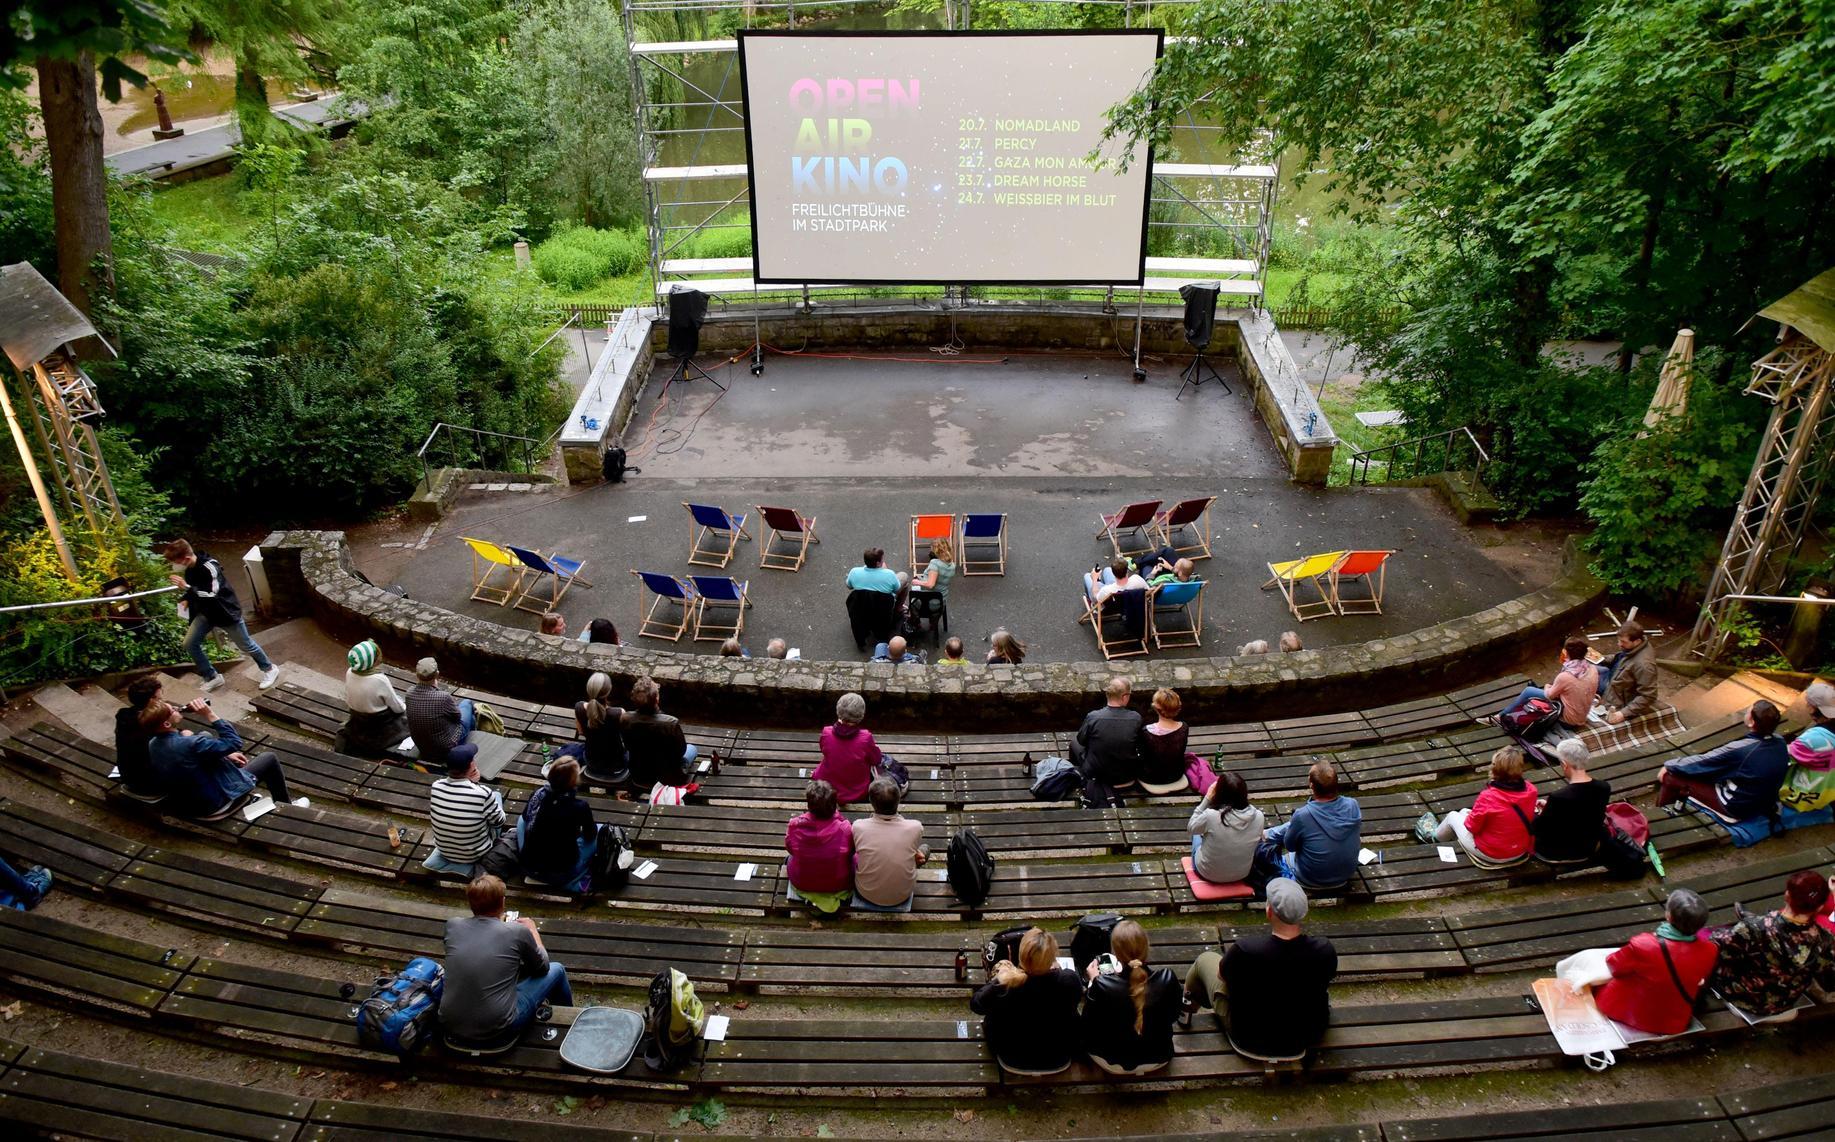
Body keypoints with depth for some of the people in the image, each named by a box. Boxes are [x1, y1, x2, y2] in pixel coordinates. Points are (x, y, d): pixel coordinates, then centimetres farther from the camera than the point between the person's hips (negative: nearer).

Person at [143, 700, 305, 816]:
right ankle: (285, 805, 28)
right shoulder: (190, 744, -37)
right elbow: (234, 742, -26)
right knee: (270, 759, 7)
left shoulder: (153, 744, -8)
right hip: (214, 803, -8)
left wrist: (226, 755, 7)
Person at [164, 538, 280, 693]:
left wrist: (186, 586, -39)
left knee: (245, 644, 7)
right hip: (206, 612, 7)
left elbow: (212, 595, -36)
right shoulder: (189, 568, -6)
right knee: (190, 644, 0)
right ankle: (212, 677, 14)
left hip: (226, 612, -7)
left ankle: (269, 669, 29)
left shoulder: (209, 568, -31)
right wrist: (186, 599, -2)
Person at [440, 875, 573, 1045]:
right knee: (556, 970, 16)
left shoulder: (452, 924, -4)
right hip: (495, 1030, -4)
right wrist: (532, 930, 22)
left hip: (450, 1027, 4)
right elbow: (543, 967, 7)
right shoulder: (518, 931, -13)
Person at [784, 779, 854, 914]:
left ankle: (813, 898, 13)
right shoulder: (845, 828, -29)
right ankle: (836, 898, 12)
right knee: (853, 859, 28)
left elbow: (789, 849, -3)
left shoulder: (794, 825, -25)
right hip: (838, 886, -1)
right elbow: (851, 852, -7)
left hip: (801, 884, 1)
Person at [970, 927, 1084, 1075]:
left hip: (1014, 1062, -1)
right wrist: (1057, 969, 10)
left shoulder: (1005, 986, -33)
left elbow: (975, 1004, -10)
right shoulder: (1070, 981, -29)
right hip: (1059, 1061, 1)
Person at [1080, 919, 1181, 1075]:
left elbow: (1089, 1026, -14)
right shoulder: (1168, 980, -28)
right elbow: (1173, 1017, -5)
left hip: (1115, 1063, -2)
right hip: (1159, 1058, 2)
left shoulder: (1102, 987, -34)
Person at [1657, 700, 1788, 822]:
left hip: (1736, 807, -7)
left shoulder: (1739, 750, -29)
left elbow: (1702, 762, -15)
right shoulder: (1780, 742, -8)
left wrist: (1668, 766, 1)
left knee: (1670, 775, -3)